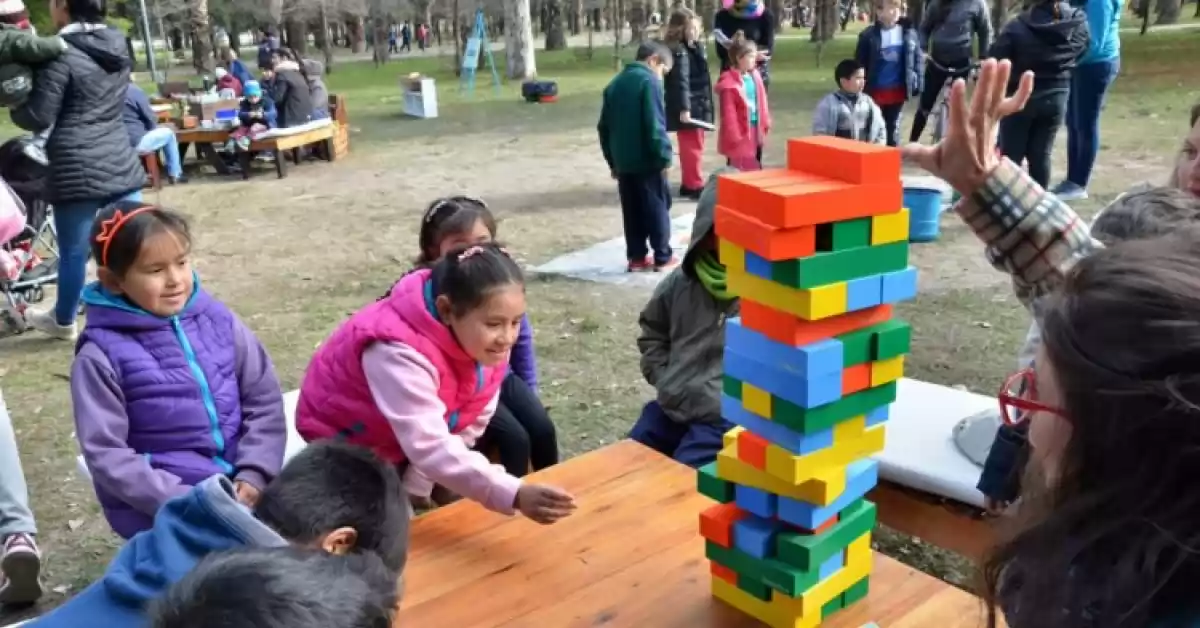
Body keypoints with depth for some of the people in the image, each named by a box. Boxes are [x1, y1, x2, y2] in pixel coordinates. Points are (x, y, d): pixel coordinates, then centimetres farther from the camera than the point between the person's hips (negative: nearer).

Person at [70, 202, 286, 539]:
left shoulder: (216, 318, 1)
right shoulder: (102, 355, -8)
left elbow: (265, 401, 3)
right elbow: (106, 454, -9)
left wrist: (253, 474, -9)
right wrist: (184, 501, -17)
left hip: (239, 481, 4)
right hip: (156, 505, -4)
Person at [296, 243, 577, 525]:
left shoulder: (486, 339, -19)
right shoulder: (401, 353, -40)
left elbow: (472, 422, -12)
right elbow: (430, 449, -47)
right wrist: (513, 494, -57)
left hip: (416, 437, 6)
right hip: (346, 438, -6)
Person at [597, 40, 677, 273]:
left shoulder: (615, 83, 12)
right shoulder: (649, 81, -12)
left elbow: (604, 127, 15)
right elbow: (655, 126, -20)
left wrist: (612, 160, 19)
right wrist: (664, 156, -13)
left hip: (623, 161, 7)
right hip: (647, 161, -7)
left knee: (632, 211, 12)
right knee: (658, 209, 4)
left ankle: (636, 257, 16)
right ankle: (663, 258, 9)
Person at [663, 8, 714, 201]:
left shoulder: (696, 47, 14)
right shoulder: (679, 52, -16)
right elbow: (681, 82, -24)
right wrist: (684, 108, -30)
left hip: (697, 106, 10)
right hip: (687, 108, -10)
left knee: (694, 146, 15)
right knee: (692, 147, -4)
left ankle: (689, 183, 24)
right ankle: (694, 185, 2)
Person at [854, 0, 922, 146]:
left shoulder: (909, 32, -2)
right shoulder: (868, 35, -9)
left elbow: (917, 59, 4)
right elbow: (860, 64, -5)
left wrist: (917, 83, 1)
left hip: (898, 90, 2)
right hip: (875, 90, -2)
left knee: (893, 126, 14)